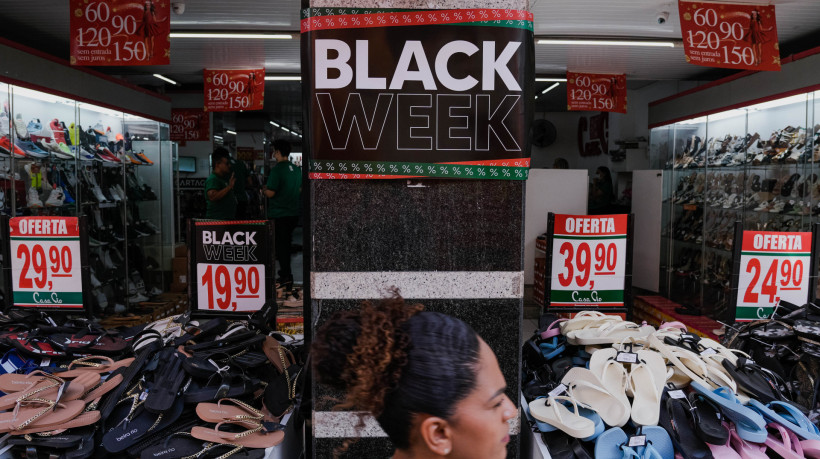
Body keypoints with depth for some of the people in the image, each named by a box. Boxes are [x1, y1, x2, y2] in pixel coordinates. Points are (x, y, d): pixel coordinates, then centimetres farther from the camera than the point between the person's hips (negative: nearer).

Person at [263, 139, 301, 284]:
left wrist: (264, 189, 2)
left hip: (279, 214, -7)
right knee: (286, 243, 20)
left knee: (280, 244, 3)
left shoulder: (277, 169, -16)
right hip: (294, 212, 7)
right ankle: (286, 270, 29)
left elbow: (271, 193, -18)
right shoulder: (296, 169, 6)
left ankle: (286, 276, 6)